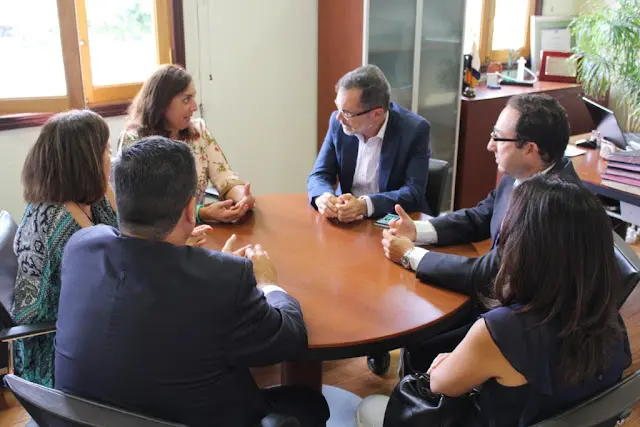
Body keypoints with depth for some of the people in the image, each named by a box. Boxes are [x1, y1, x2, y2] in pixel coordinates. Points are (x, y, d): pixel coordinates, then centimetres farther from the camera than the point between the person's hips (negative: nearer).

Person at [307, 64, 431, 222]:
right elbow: (319, 174, -2)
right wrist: (322, 197, -24)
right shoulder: (338, 123, -5)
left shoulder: (414, 130, -15)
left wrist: (365, 206, -32)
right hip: (348, 218, 3)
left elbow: (414, 192, -18)